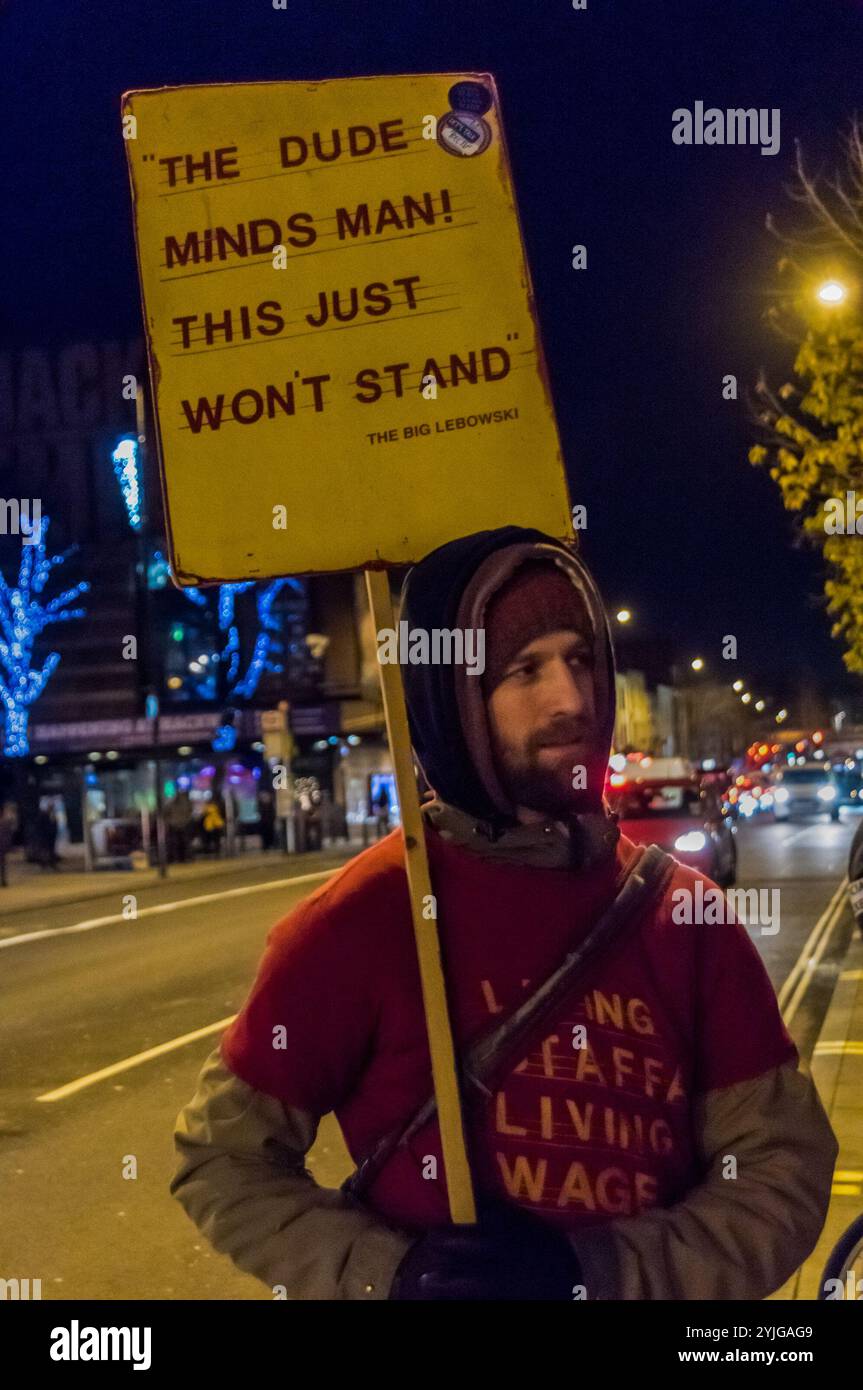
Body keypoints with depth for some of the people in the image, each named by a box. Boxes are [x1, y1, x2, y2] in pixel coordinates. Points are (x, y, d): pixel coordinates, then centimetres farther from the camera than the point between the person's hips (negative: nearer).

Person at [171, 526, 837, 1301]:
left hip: (618, 1286, 2)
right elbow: (223, 1157, -8)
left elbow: (785, 1165, -8)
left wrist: (592, 1269, -21)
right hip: (431, 1287, -2)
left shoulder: (678, 911, -8)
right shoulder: (364, 917, -16)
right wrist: (392, 1273, -22)